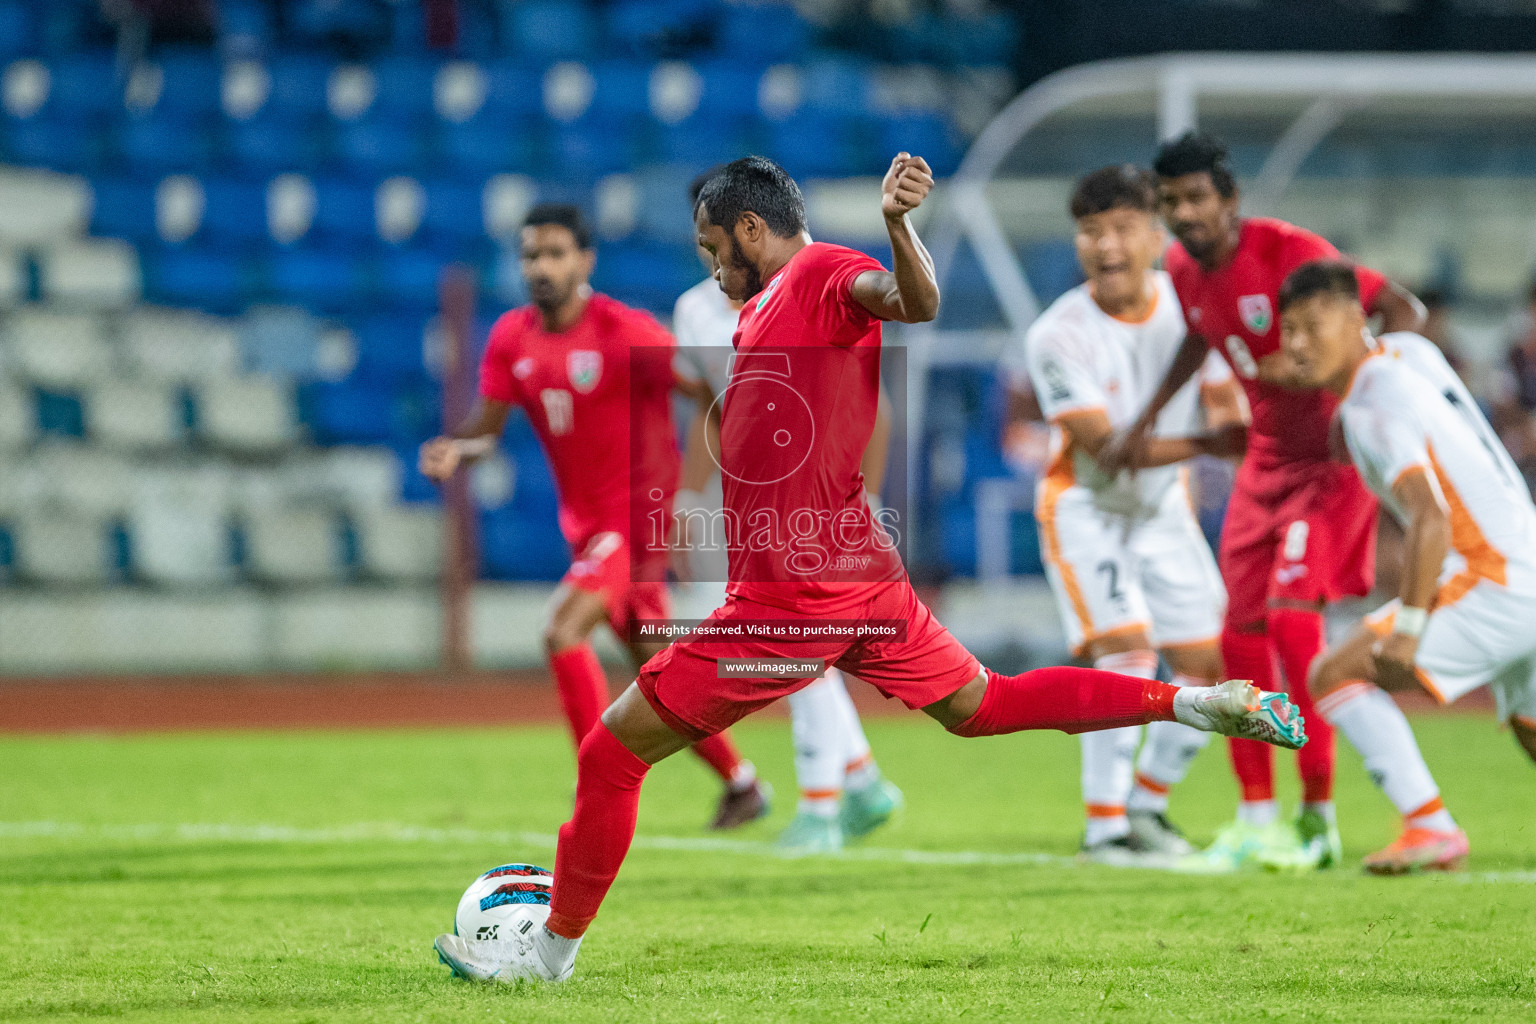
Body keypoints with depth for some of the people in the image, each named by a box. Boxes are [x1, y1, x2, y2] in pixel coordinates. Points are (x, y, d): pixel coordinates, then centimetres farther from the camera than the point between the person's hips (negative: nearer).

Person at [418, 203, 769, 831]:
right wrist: (453, 449, -19)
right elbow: (486, 426, 4)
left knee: (562, 633, -23)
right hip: (585, 522, 7)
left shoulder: (626, 333, -17)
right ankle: (741, 783, 33)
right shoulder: (511, 338, 2)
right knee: (655, 670, 16)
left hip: (638, 514, -7)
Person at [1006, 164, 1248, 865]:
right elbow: (1103, 446, -29)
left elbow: (1224, 397, -1)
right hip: (1084, 508, -5)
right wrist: (1204, 445, -40)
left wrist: (1238, 426, -25)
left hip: (1163, 505, 5)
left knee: (1209, 664, 3)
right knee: (1125, 648, -22)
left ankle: (1147, 801, 23)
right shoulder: (1058, 334, -23)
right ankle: (1104, 826, -13)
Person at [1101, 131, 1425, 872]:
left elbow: (1403, 310, -22)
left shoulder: (1287, 252, -23)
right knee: (1241, 633, 2)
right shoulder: (1183, 268, -1)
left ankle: (1318, 819, -9)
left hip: (1332, 455, -7)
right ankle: (1255, 817, 12)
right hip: (1266, 458, 7)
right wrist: (1142, 426, 21)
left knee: (1292, 617, -18)